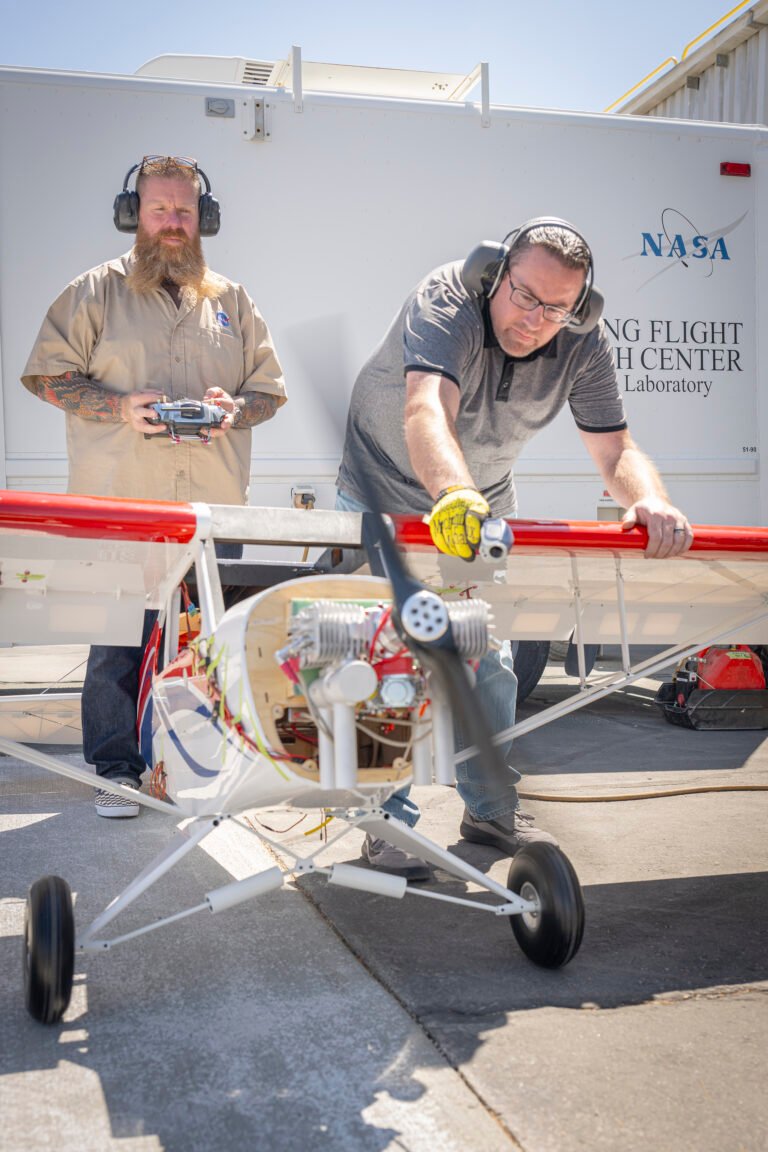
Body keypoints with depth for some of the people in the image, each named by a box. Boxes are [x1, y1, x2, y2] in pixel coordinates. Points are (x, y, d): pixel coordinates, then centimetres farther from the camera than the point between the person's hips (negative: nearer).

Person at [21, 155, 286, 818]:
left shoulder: (232, 301, 17)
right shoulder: (97, 292, 8)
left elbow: (270, 387, 17)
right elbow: (46, 374, 4)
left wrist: (233, 407, -5)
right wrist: (120, 407, -11)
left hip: (214, 511, 3)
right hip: (120, 504, -2)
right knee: (118, 639, -1)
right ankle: (117, 770, 11)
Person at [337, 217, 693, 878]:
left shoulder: (584, 345, -18)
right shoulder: (446, 302, -32)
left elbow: (617, 450, -22)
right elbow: (426, 410, -49)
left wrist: (649, 501, -45)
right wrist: (455, 495, -69)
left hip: (487, 506, 4)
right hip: (385, 497, -4)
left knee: (490, 660, 7)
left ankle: (492, 809, 26)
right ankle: (390, 820, 8)